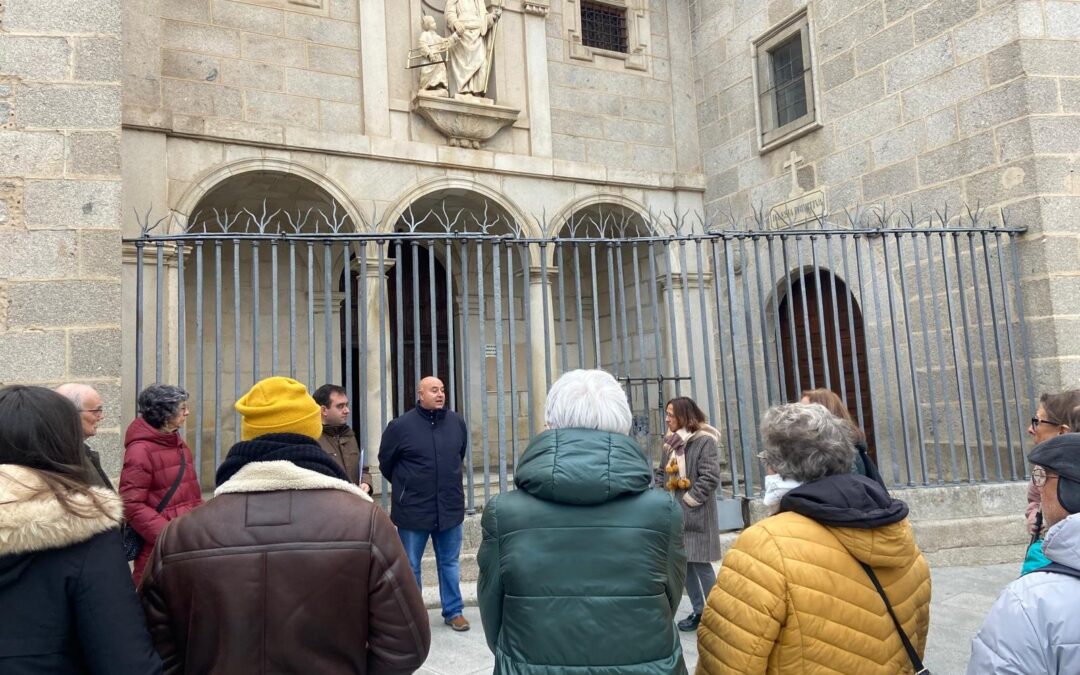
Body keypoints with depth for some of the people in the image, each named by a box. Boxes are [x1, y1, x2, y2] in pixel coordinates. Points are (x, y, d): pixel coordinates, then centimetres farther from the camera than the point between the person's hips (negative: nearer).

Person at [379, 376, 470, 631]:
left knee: (450, 563, 14)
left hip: (450, 508, 3)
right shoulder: (400, 426, -12)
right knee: (410, 567, 11)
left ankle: (454, 611, 28)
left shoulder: (457, 422, -1)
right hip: (413, 510, -3)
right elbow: (385, 462, 3)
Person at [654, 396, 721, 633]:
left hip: (696, 516, -7)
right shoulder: (670, 442, 11)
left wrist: (688, 501, -15)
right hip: (674, 513, 7)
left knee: (701, 564, -1)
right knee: (684, 563, 14)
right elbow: (661, 472, 17)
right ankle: (698, 611, 27)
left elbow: (710, 478, -18)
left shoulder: (705, 441, -12)